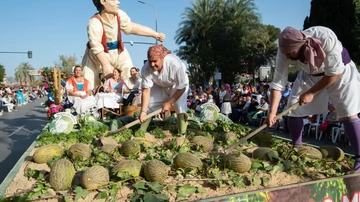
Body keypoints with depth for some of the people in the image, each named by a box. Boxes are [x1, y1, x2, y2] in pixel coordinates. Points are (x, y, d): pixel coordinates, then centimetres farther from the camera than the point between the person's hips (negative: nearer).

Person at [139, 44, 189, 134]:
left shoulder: (175, 64, -41)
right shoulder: (146, 69, -32)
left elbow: (182, 87, -31)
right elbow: (146, 90, -29)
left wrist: (169, 103, -28)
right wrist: (143, 111, -35)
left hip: (178, 84, -3)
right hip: (159, 86, 3)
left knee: (179, 105, -21)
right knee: (150, 103, -4)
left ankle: (182, 133, -13)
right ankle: (141, 130, 9)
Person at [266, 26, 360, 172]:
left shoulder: (325, 38, -40)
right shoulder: (284, 51, -28)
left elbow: (335, 73, -29)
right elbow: (277, 83, -24)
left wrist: (311, 93, -26)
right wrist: (272, 112, -32)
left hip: (339, 70, -3)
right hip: (310, 74, 4)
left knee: (348, 114, -15)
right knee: (293, 110, -2)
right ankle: (297, 149, 16)